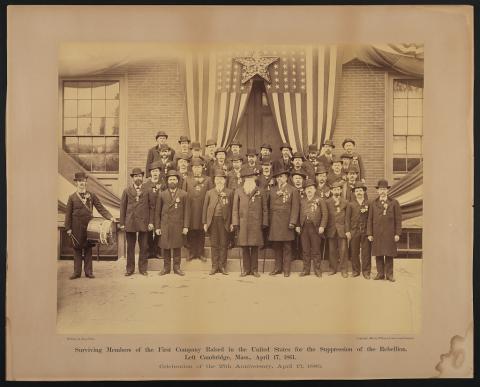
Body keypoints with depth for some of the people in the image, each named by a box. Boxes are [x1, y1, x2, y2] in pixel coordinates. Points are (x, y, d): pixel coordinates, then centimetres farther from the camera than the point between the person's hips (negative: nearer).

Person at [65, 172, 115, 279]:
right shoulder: (72, 197, 4)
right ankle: (77, 272, 10)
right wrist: (68, 228, 0)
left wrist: (110, 217, -12)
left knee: (88, 248, 5)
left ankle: (88, 271, 11)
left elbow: (100, 208, 1)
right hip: (77, 227, -1)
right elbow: (68, 213, 5)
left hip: (89, 225, 1)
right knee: (77, 249, 4)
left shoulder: (92, 195, 6)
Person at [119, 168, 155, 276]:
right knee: (130, 247, 6)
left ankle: (143, 268, 14)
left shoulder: (147, 191, 5)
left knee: (144, 247, 3)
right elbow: (123, 207, 6)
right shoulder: (127, 191, 6)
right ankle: (130, 269, 15)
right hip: (130, 223, 0)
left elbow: (152, 207, 5)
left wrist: (151, 222, -2)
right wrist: (122, 223, 1)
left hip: (143, 223, 0)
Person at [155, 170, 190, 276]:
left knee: (177, 246, 4)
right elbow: (157, 212, 6)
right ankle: (166, 267, 13)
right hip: (165, 225, 1)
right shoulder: (162, 195, 6)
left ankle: (177, 267, 14)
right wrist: (157, 227, 2)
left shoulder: (183, 194, 4)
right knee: (165, 247, 2)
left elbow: (186, 211, 2)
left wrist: (186, 226, -5)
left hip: (178, 226, 0)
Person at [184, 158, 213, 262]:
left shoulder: (207, 179, 7)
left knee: (201, 233, 4)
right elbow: (184, 194, 7)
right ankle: (192, 252, 13)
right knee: (191, 233, 3)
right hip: (190, 210, 1)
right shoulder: (187, 180, 9)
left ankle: (201, 253, 13)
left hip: (203, 209, 0)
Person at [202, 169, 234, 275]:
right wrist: (204, 222, 3)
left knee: (224, 244, 2)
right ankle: (214, 266, 10)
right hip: (213, 220, 1)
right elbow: (205, 208, 9)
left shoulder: (229, 192, 6)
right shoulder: (209, 193, 11)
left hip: (224, 221, -1)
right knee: (214, 244, 4)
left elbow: (232, 208, 4)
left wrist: (232, 223, -2)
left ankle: (222, 266, 10)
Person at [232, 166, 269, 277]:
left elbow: (265, 209, 8)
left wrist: (264, 223, 3)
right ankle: (246, 269, 12)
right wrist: (235, 223, 0)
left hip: (256, 223, 0)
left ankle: (254, 269, 11)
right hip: (243, 223, 1)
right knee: (244, 246, 3)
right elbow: (235, 208, 7)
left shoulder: (259, 191, 7)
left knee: (255, 247, 2)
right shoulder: (238, 191, 8)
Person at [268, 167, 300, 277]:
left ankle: (286, 269, 8)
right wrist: (268, 220, 5)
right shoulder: (272, 190, 12)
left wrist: (292, 222, -13)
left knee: (287, 246, 1)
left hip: (286, 222, -3)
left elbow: (295, 207, -5)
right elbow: (269, 206, 12)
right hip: (274, 222, 3)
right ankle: (278, 268, 16)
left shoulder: (293, 190, 1)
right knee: (276, 246, 8)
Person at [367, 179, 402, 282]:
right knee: (378, 254, 3)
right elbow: (370, 219, 7)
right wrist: (369, 234, 1)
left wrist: (397, 233, -4)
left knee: (389, 254, 2)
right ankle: (380, 273, 10)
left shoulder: (394, 202, 4)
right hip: (377, 234, 2)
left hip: (390, 234, -1)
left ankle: (389, 274, 10)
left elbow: (398, 219, 2)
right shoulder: (373, 203, 9)